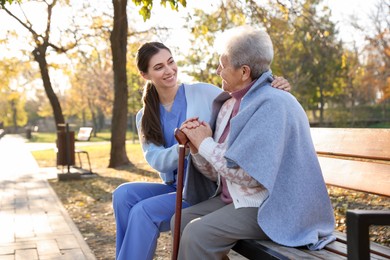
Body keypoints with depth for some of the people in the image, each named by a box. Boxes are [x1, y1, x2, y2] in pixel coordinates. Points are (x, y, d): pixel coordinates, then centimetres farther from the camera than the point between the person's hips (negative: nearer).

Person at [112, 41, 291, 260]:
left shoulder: (202, 93, -4)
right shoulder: (145, 117, 7)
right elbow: (156, 160, -7)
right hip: (176, 188, 5)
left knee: (144, 211, -24)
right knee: (124, 194, -21)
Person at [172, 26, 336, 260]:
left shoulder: (273, 105, -19)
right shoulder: (227, 105, 7)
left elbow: (249, 175, -26)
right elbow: (215, 172, 9)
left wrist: (206, 143, -14)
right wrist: (196, 147, -10)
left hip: (268, 208, -8)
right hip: (233, 200, 8)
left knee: (198, 233, -21)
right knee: (181, 220, -2)